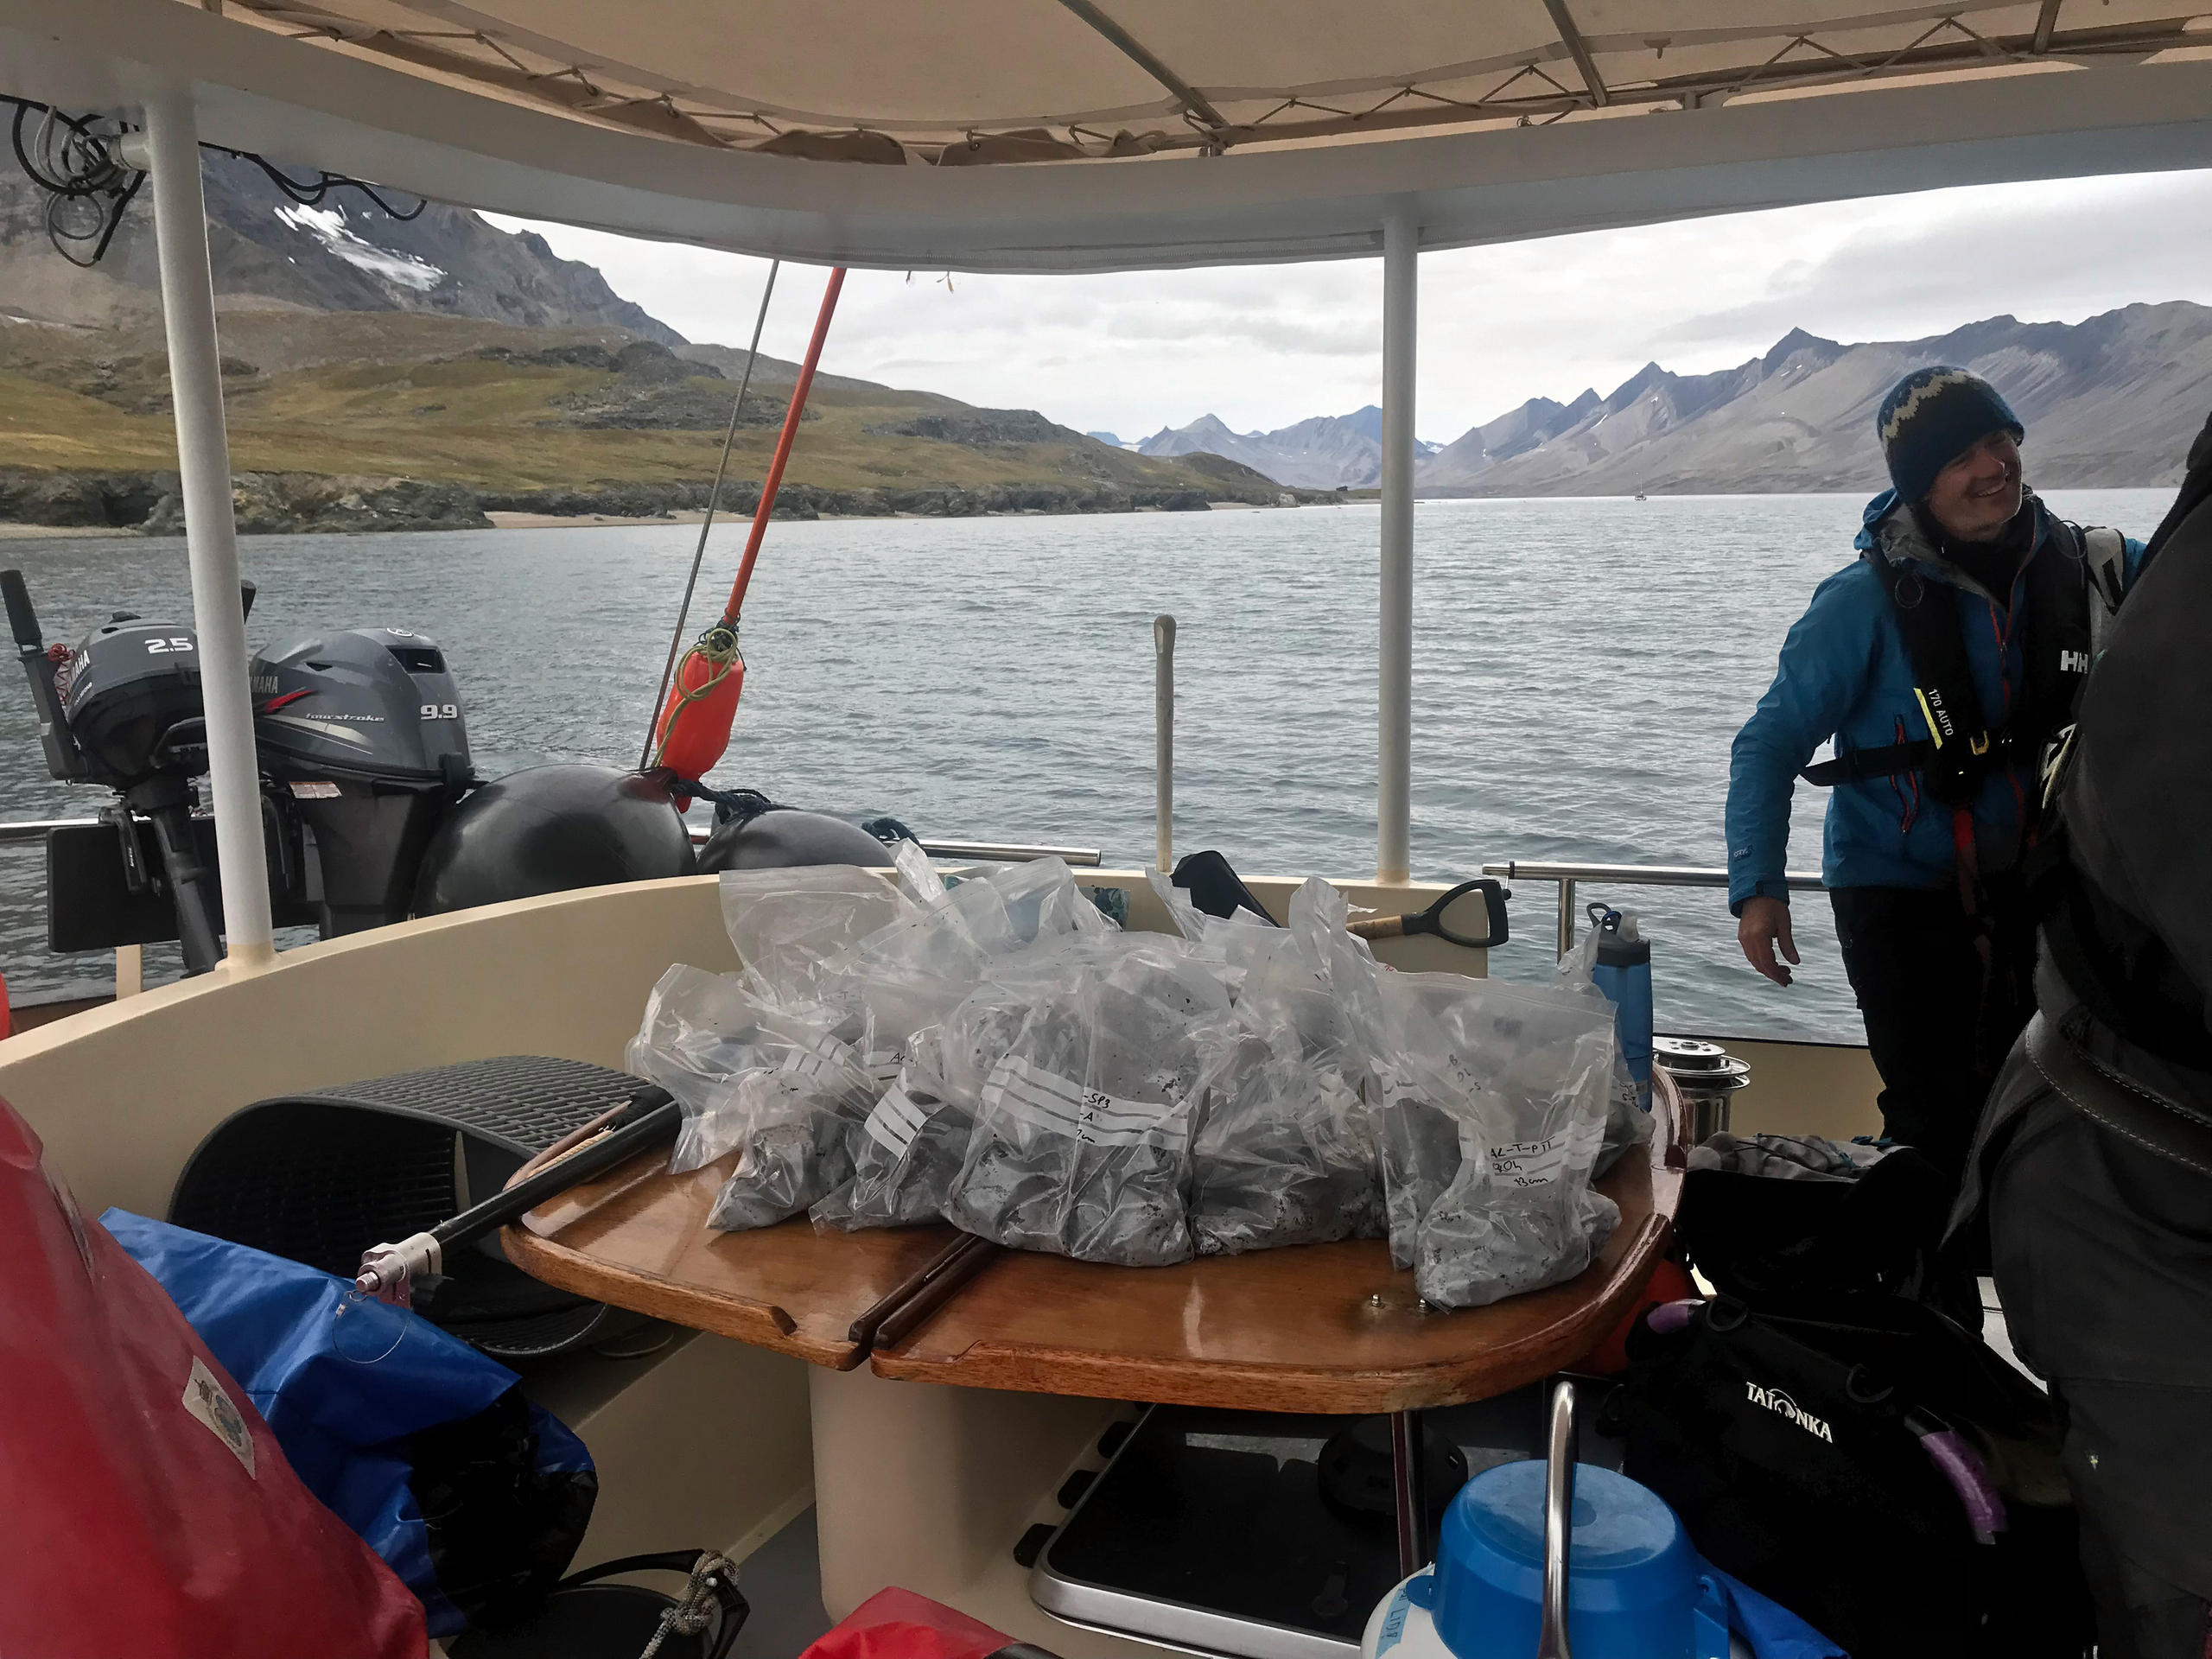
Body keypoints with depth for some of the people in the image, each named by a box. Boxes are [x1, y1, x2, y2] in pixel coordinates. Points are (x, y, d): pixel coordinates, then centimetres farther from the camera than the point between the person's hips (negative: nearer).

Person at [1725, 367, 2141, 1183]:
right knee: (1942, 1127, -8)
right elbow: (1771, 743, -13)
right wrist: (1757, 886, -21)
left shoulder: (2092, 567, -4)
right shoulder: (1868, 601, -16)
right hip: (1901, 895, -5)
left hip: (2035, 891, 5)